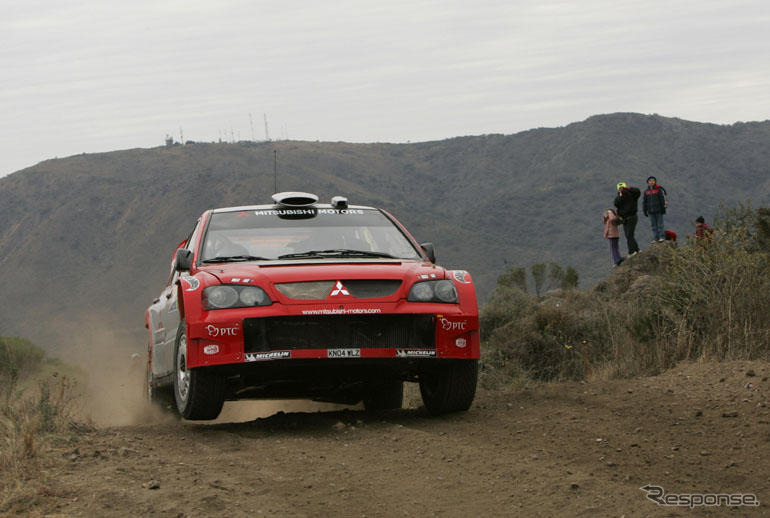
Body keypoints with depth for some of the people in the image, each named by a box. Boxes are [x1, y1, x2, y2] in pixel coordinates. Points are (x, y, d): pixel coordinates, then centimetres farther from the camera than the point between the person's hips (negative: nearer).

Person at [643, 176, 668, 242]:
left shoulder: (659, 190, -2)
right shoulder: (646, 192, 10)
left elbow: (663, 199, -4)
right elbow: (644, 201, 15)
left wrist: (663, 208, -9)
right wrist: (644, 211, 12)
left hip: (658, 210, -4)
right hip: (651, 211, 4)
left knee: (660, 224, -3)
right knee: (653, 225, 3)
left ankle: (662, 237, 0)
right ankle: (655, 238, 5)